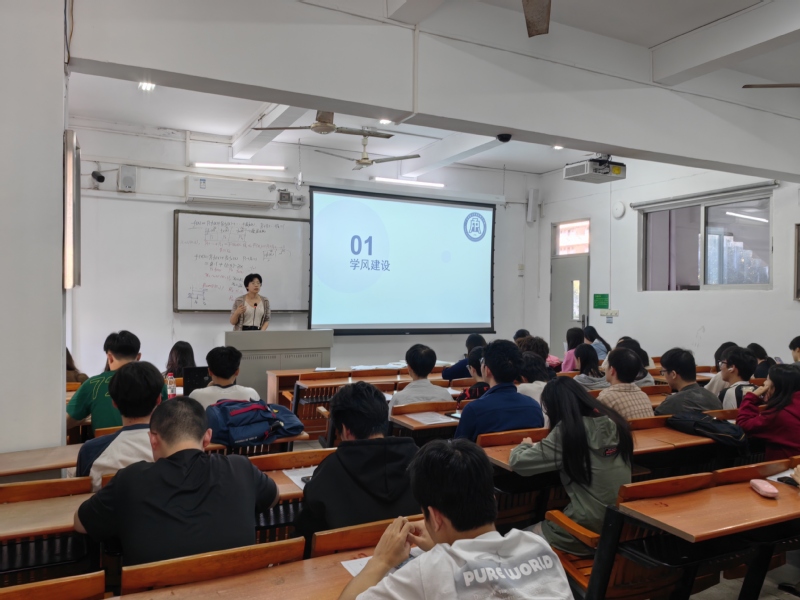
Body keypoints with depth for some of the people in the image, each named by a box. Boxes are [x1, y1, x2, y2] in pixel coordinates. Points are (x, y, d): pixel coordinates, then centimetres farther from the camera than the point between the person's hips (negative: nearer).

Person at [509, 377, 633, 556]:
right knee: (543, 523, 28)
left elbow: (518, 462, -14)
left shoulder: (567, 430, -17)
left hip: (591, 528, -6)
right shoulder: (614, 421, 0)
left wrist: (525, 446, 7)